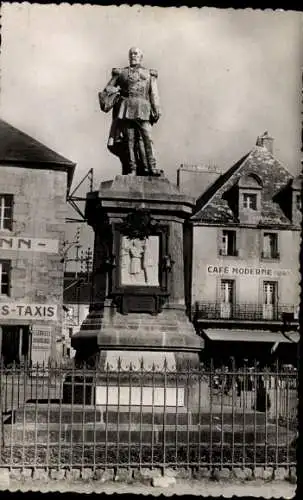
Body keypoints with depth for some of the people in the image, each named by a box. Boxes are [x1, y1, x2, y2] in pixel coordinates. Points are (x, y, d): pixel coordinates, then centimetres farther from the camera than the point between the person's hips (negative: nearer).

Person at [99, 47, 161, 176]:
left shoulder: (149, 74, 23)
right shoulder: (121, 72, 23)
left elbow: (154, 94, 14)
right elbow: (108, 89, 18)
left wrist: (156, 111, 2)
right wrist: (108, 93, -5)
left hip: (142, 109, -1)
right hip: (125, 107, 1)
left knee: (146, 138, -13)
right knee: (129, 139, -6)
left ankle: (151, 168, -17)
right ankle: (132, 169, -7)